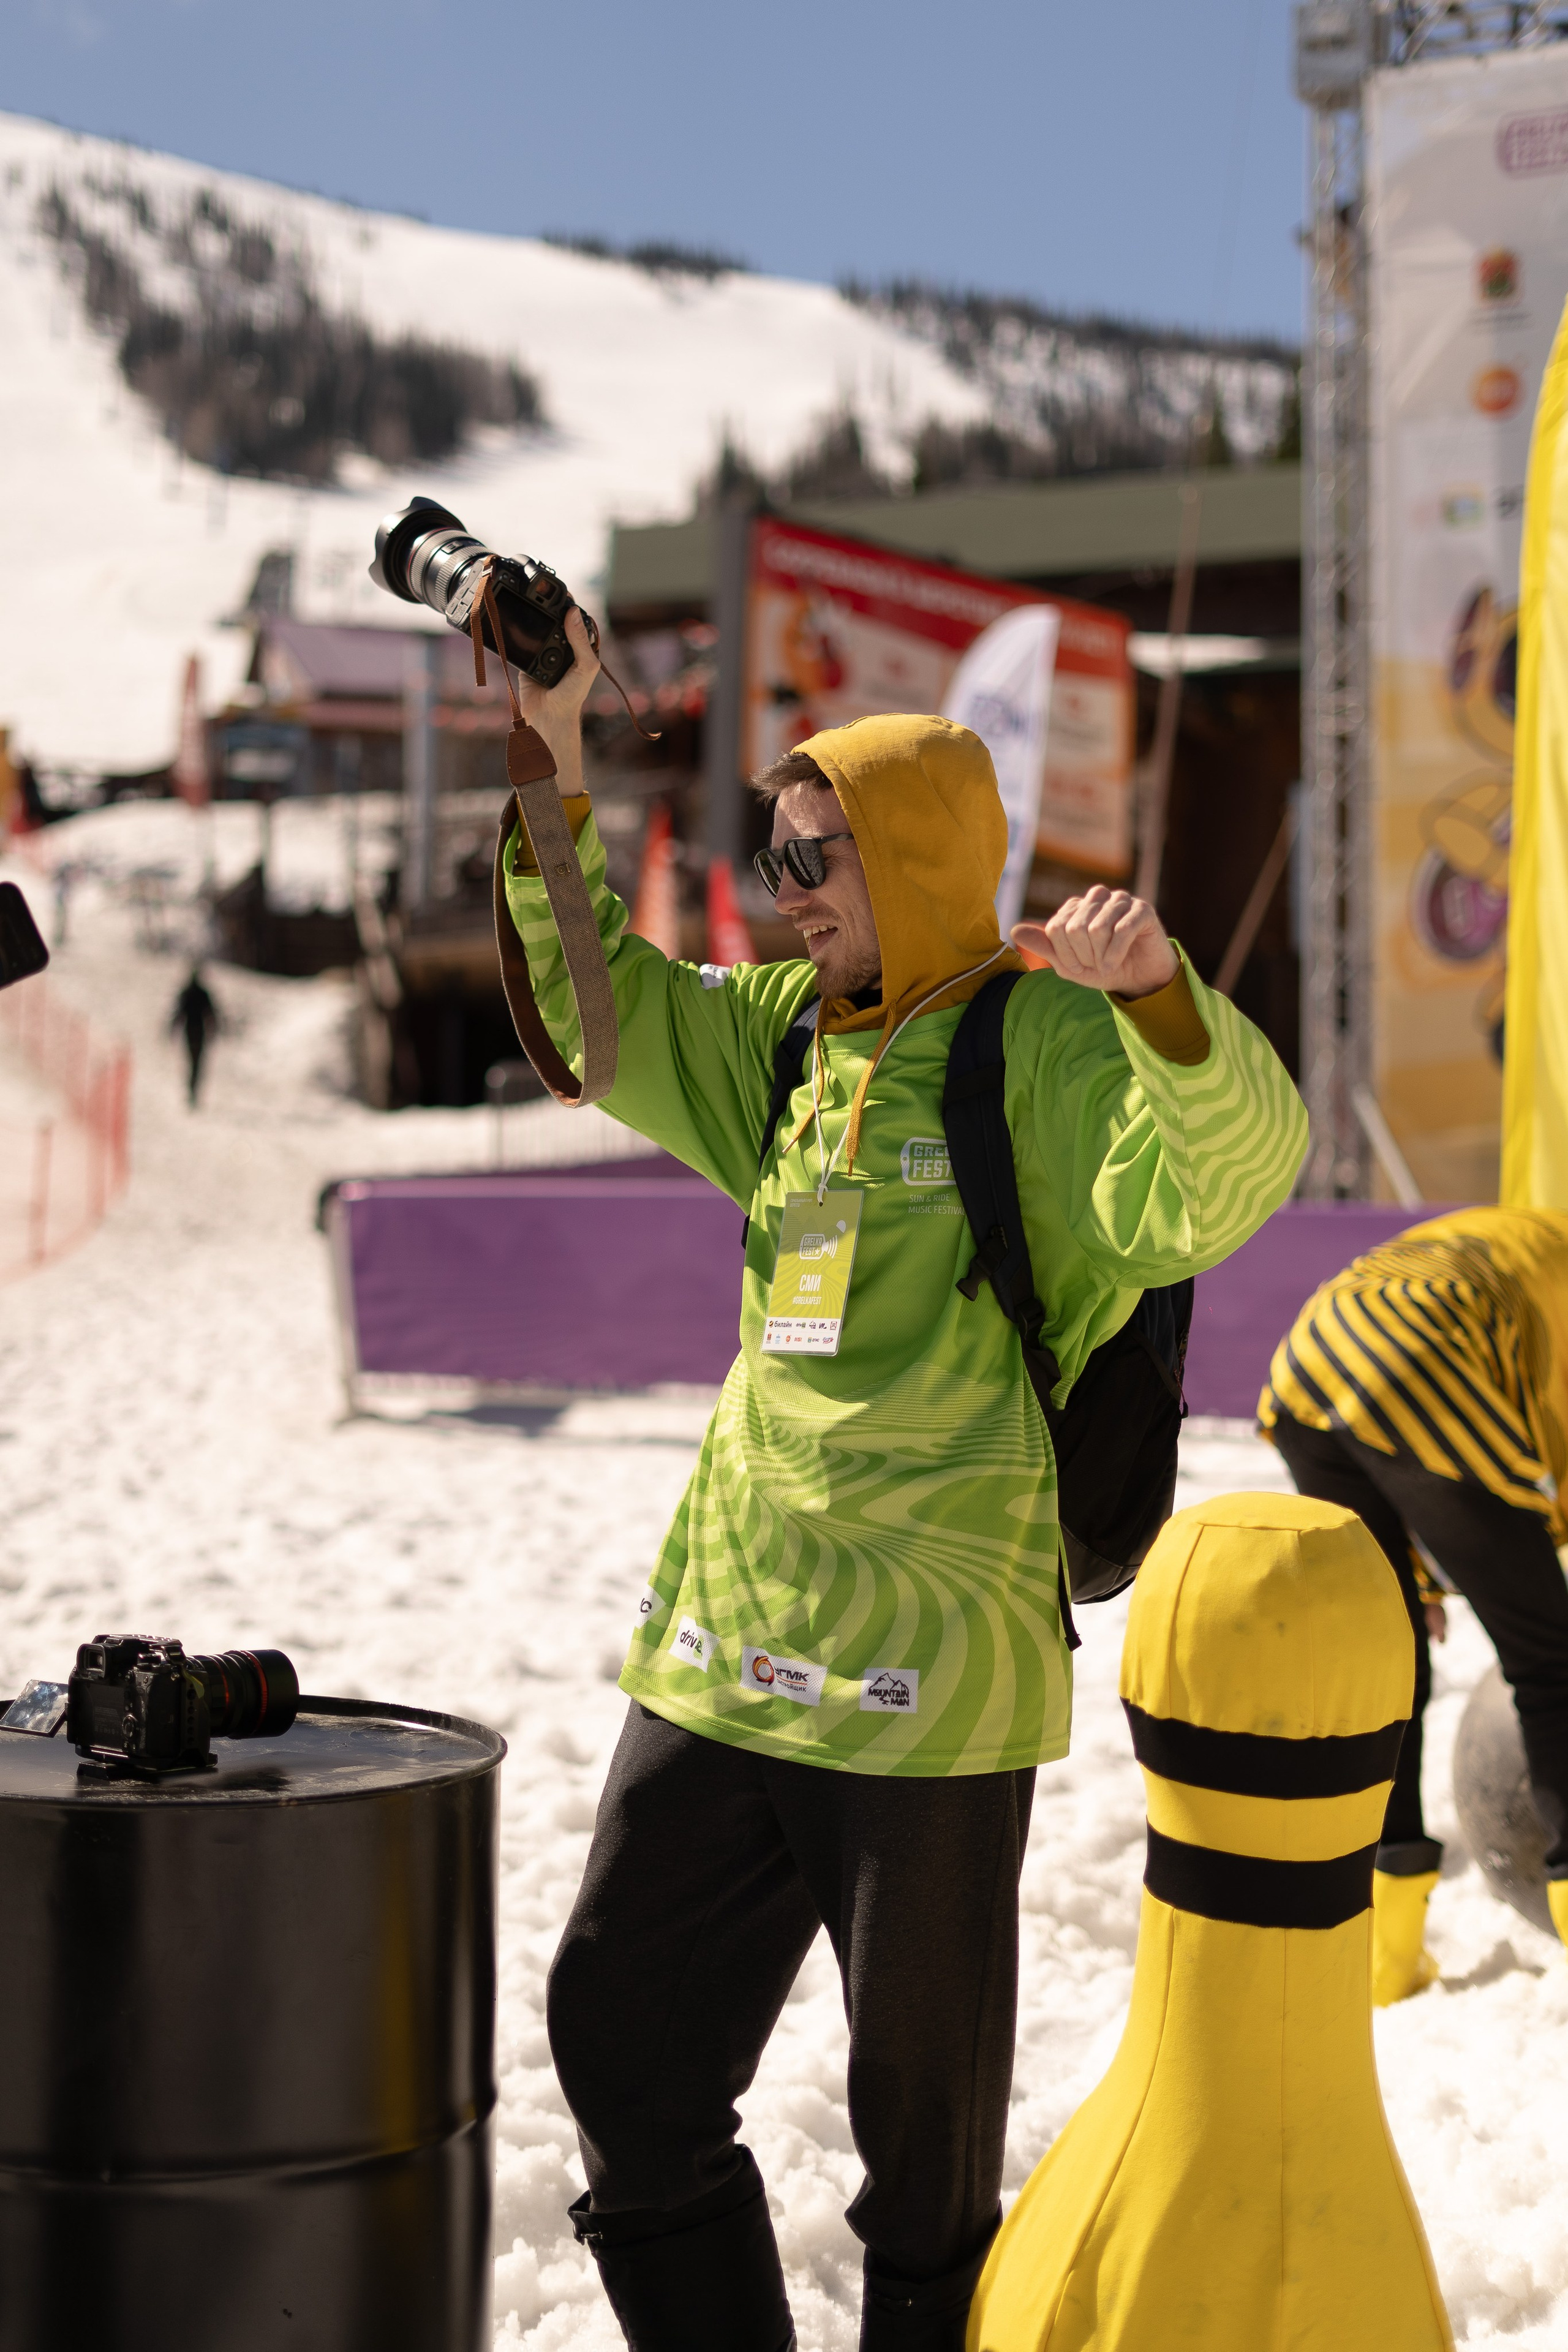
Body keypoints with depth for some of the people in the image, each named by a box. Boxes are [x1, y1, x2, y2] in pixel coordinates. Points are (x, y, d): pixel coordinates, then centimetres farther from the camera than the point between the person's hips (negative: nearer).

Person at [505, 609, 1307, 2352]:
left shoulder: (1046, 1045, -9)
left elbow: (1224, 1172, -25)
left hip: (928, 1660, -8)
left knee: (925, 2111, 5)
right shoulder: (795, 1036, 14)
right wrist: (554, 759, 8)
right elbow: (596, 1007, 19)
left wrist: (1161, 992, -45)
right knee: (620, 2033, 16)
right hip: (727, 1639, 8)